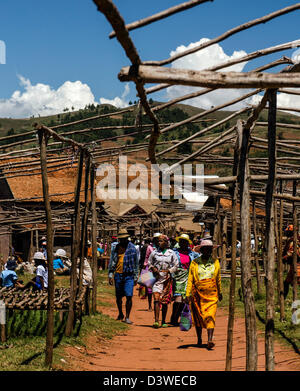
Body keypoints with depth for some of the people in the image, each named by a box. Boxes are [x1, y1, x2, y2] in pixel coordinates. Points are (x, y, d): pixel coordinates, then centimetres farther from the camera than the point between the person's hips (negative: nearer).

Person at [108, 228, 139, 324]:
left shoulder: (132, 248, 0)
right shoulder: (115, 248, 6)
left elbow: (136, 263, 5)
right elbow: (111, 262, 11)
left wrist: (135, 277, 3)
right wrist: (110, 275, 5)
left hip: (129, 275, -3)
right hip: (118, 275, 3)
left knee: (129, 296, -11)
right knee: (118, 297, 12)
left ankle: (127, 317, -2)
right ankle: (120, 314, 32)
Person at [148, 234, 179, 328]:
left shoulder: (171, 253, 3)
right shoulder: (154, 252, 5)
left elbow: (176, 265, 6)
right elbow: (149, 263, 15)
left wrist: (168, 271, -8)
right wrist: (153, 268, -4)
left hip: (167, 279, 1)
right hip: (157, 278, 0)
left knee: (165, 301, 7)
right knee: (156, 299, -15)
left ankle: (163, 321, 18)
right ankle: (156, 320, -20)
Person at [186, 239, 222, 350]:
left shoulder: (215, 262, 7)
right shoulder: (195, 263, 0)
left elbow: (218, 279, 17)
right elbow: (190, 279, -2)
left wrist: (220, 293, 24)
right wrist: (188, 294, -11)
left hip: (211, 295, 0)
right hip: (198, 294, 0)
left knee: (210, 316, -13)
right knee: (198, 317, 10)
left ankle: (209, 340, -22)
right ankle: (199, 339, 26)